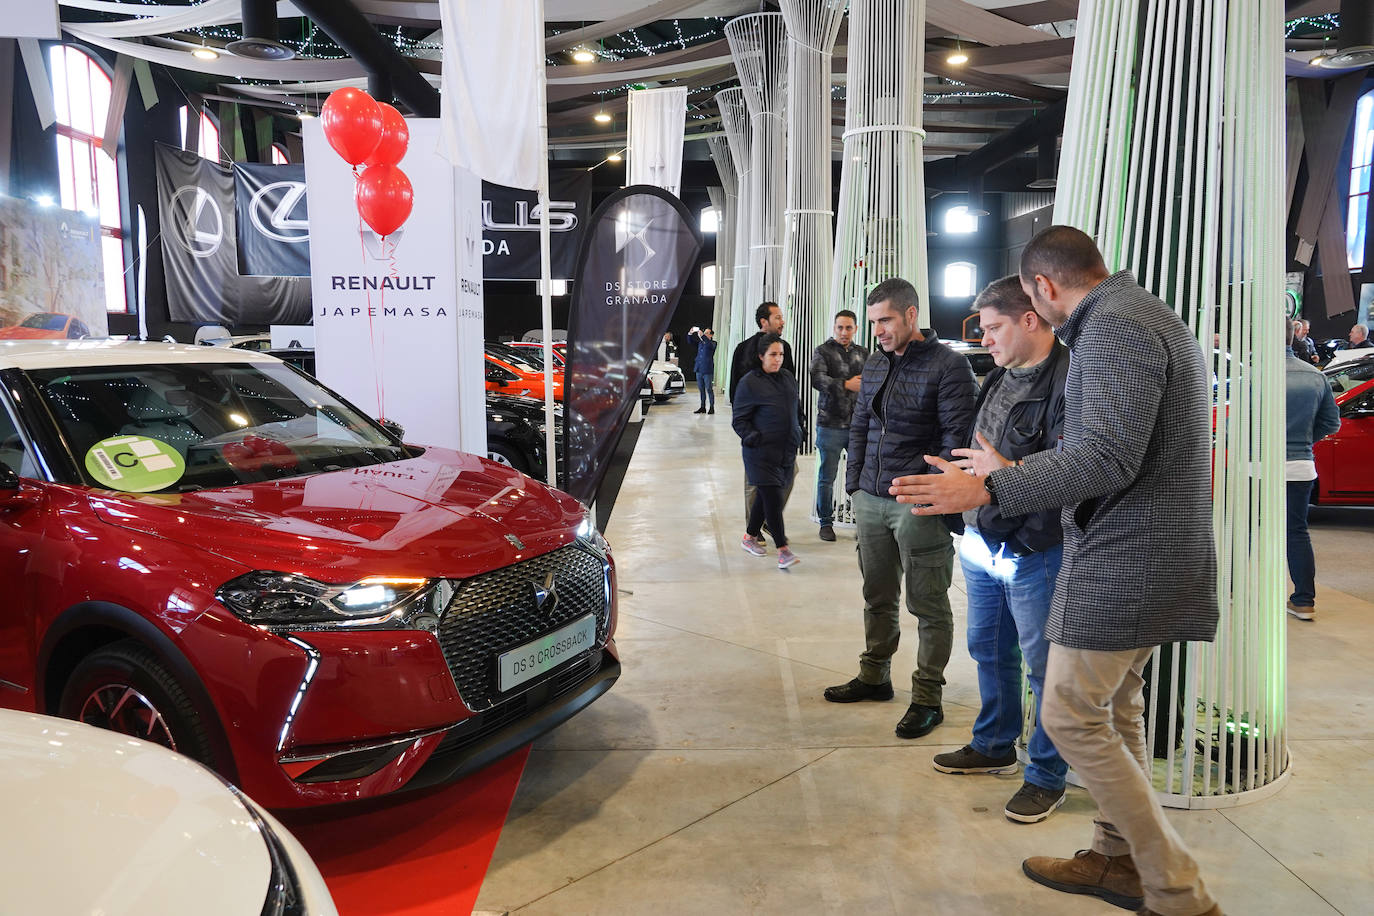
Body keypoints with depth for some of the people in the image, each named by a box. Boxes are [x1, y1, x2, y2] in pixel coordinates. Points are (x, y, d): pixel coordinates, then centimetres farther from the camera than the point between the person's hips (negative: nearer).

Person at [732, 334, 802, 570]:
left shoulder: (788, 378, 11)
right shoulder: (750, 382, -8)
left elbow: (797, 411, 22)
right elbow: (739, 420, -6)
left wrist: (796, 440, 16)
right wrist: (755, 439, -17)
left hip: (785, 452, 6)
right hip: (762, 454, -6)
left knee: (765, 496, 15)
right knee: (773, 498, -9)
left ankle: (750, 536, 32)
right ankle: (782, 550, -4)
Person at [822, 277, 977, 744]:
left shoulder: (948, 366, -9)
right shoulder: (874, 364, 12)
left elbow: (957, 438, -12)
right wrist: (854, 485, 13)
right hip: (871, 500, 7)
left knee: (928, 606, 4)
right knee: (877, 596, 17)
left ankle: (927, 698, 14)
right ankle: (874, 677, 32)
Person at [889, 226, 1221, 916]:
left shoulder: (1112, 328, -16)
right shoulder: (1149, 317, 17)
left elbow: (1108, 458, -27)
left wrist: (987, 490, -29)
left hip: (1122, 558, -11)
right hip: (1150, 555, 11)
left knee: (1071, 716, -3)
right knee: (1114, 708, 18)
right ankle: (1117, 861, 30)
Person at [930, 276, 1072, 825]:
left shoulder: (1071, 382, -18)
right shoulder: (1000, 377, 12)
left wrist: (1005, 471, -28)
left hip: (1035, 553, -9)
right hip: (981, 542, 9)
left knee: (1044, 666, 5)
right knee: (989, 651, 21)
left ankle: (1047, 777, 21)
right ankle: (994, 747, 40)